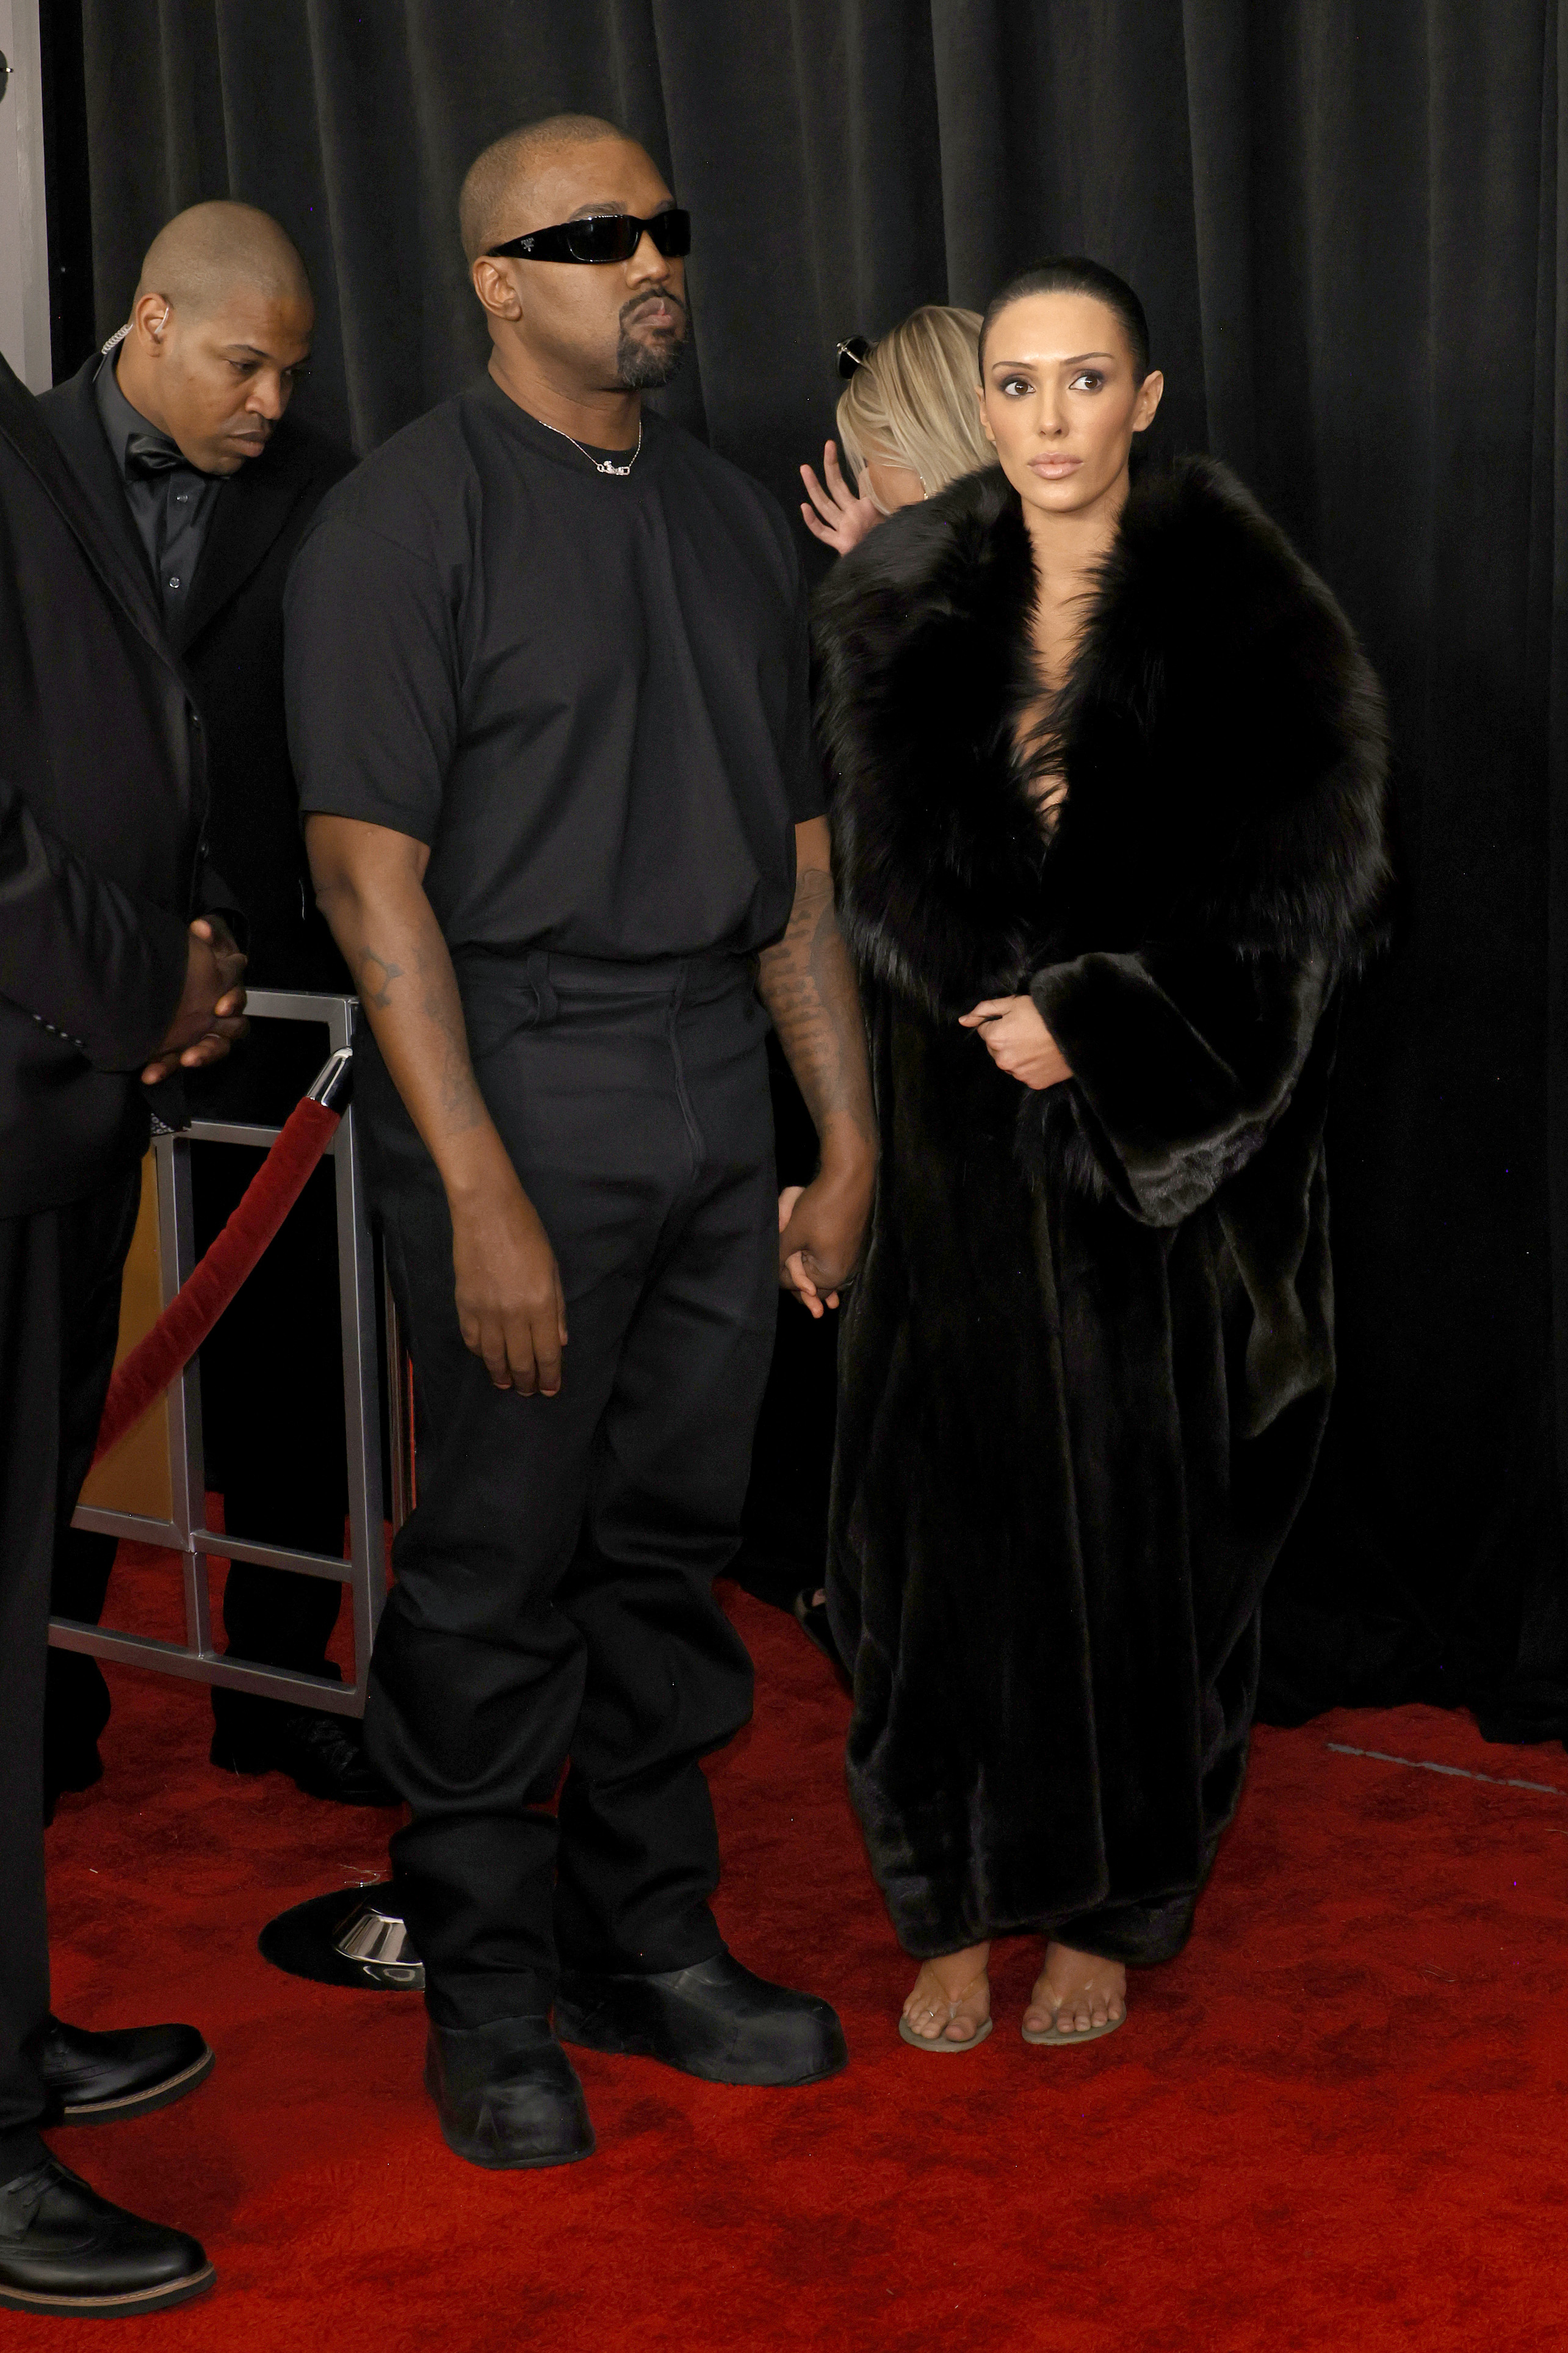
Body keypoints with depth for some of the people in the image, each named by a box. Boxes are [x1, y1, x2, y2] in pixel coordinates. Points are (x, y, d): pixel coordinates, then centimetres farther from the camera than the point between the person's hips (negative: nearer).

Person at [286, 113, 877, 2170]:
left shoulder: (736, 520, 14)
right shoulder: (412, 517, -6)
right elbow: (373, 875, -12)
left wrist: (850, 1144, 12)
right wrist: (482, 1195, -18)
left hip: (718, 1084, 6)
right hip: (515, 1083, -6)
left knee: (673, 1540, 12)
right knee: (501, 1566, 0)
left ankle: (648, 1943, 25)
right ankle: (489, 2000, 14)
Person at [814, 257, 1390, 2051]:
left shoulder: (1246, 612, -3)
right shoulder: (900, 611, 5)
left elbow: (1295, 886, -10)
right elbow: (872, 872, 9)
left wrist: (1100, 1018, -17)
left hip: (1162, 1160, -2)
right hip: (954, 1152, 2)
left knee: (1142, 1525, 5)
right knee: (949, 1517, 4)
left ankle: (1106, 1913, 21)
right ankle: (953, 1910, 18)